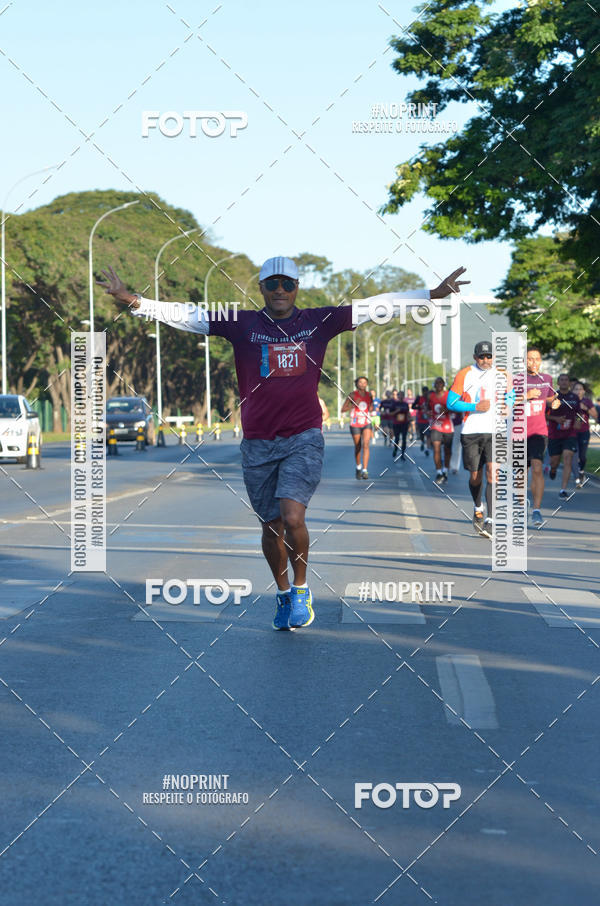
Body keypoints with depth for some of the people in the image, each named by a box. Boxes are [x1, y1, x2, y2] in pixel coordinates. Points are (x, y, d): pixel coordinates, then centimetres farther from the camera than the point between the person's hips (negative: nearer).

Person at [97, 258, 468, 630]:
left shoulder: (319, 322, 3)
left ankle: (302, 590, 6)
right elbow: (186, 315, -3)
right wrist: (132, 300, -12)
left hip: (304, 438, -2)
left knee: (292, 517, -18)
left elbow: (375, 306, 4)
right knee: (271, 526, 10)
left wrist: (435, 294, 2)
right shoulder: (242, 325, 1)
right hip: (258, 443, 2)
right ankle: (283, 594, 32)